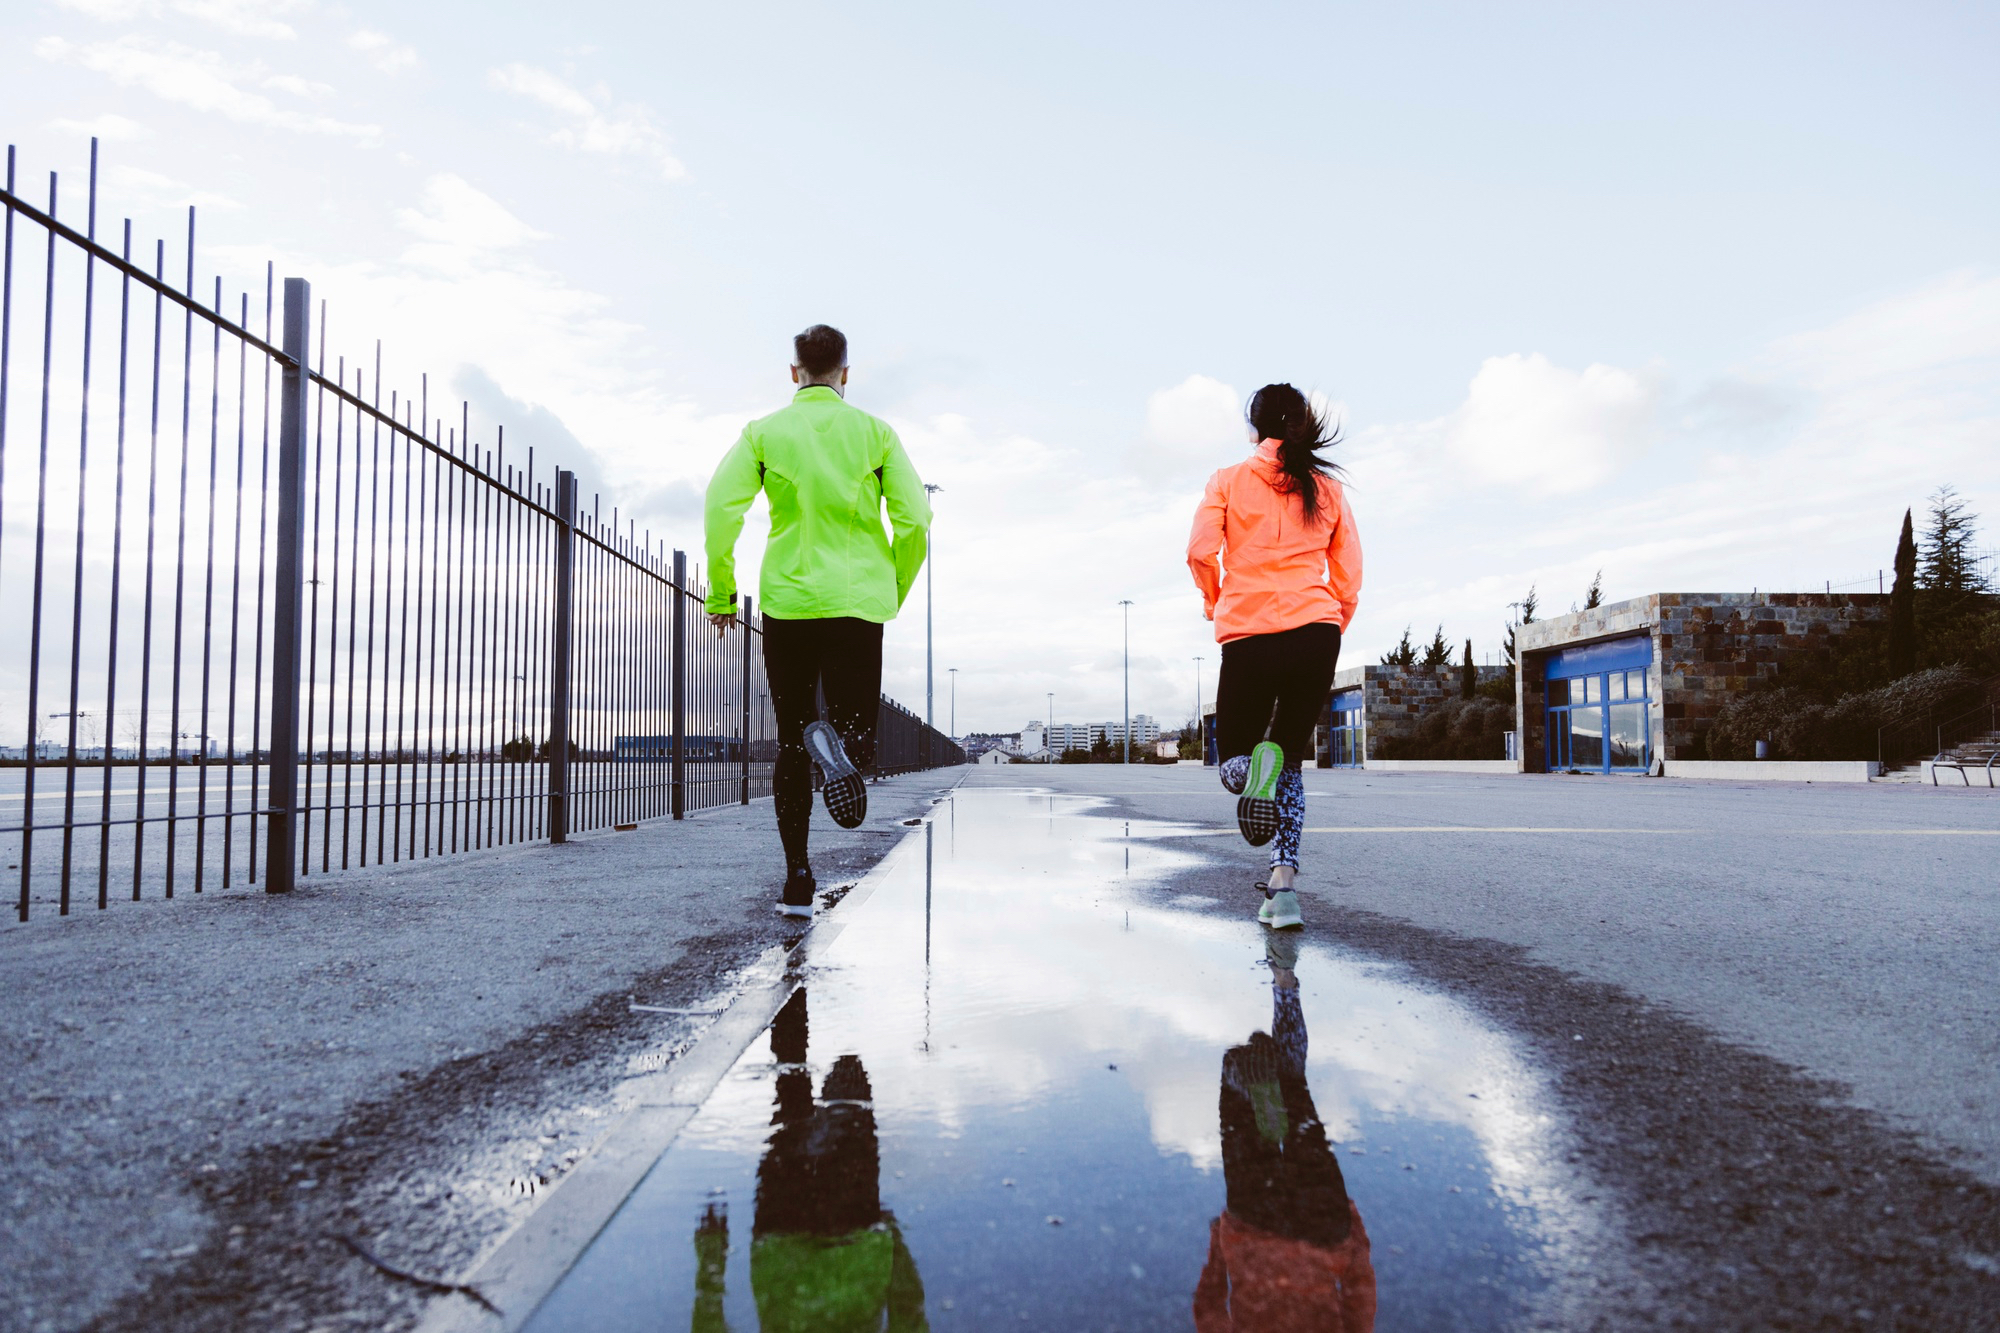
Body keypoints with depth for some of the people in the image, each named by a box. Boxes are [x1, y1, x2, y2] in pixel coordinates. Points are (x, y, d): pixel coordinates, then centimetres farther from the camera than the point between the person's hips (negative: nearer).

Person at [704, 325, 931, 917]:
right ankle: (840, 743, -32)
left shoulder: (763, 432, 7)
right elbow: (915, 519, -1)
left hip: (787, 602, 1)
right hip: (858, 603, -1)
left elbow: (722, 507, -7)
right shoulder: (875, 432, 7)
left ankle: (798, 880, 6)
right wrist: (894, 591, 13)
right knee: (858, 737, 5)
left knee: (791, 744, 12)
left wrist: (721, 593, 2)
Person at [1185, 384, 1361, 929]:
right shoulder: (1330, 490, 12)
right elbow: (1348, 578, 11)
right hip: (1317, 633, 2)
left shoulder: (1228, 481, 6)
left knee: (1233, 755, 14)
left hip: (1248, 636, -2)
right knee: (1290, 760, 13)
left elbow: (1201, 552, -7)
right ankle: (1283, 885, -1)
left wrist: (1215, 604, 11)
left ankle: (1254, 766, -26)